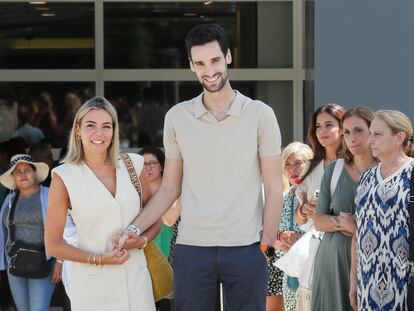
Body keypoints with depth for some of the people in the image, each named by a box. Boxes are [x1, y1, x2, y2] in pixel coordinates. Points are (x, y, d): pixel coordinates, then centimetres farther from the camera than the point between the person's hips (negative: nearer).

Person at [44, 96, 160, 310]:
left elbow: (154, 221, 16)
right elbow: (53, 245, -2)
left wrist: (142, 240, -5)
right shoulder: (64, 177, -2)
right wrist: (98, 259, -12)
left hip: (135, 277, 3)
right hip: (91, 284, -3)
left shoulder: (132, 165, 7)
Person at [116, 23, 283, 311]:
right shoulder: (177, 117, 7)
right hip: (191, 248, 2)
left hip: (245, 249, -2)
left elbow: (273, 188, 1)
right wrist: (134, 229, -2)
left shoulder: (260, 114, 1)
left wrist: (267, 245, -7)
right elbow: (169, 189, 11)